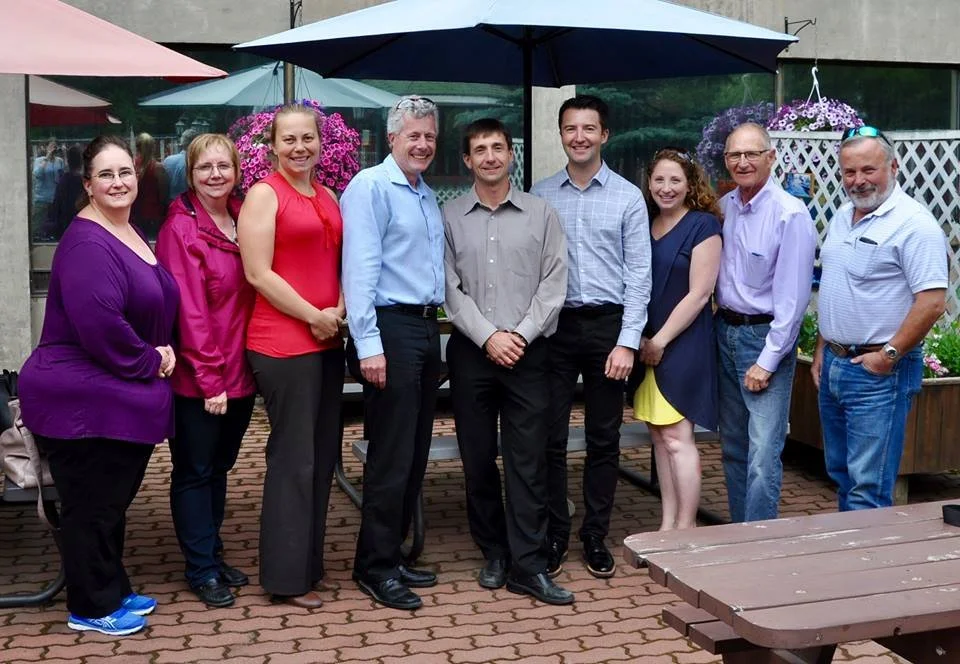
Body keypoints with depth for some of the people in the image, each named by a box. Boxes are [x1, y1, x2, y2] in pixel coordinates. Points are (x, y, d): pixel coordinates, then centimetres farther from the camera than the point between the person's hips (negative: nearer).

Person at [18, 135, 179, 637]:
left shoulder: (131, 233, 12)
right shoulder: (87, 243, -20)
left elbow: (154, 308, 22)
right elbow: (100, 323, -30)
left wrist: (162, 352, 4)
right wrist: (150, 361, -16)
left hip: (122, 398, 10)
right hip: (82, 399, -10)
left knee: (114, 500, 19)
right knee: (91, 505, 2)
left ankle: (113, 591, 32)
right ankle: (91, 608, 16)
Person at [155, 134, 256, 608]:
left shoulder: (244, 219, 7)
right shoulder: (180, 229, -12)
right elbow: (189, 311, -16)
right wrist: (209, 379, -18)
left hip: (240, 372, 6)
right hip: (197, 380, -6)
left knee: (220, 467, 18)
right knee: (195, 471, 7)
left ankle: (214, 556, 32)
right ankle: (201, 570, 17)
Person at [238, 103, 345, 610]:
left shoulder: (327, 197, 15)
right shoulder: (264, 194, -5)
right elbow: (258, 273, -12)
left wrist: (339, 310, 0)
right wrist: (313, 317, -12)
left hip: (327, 341, 8)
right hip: (283, 344, -7)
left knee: (323, 455, 12)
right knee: (293, 459, -2)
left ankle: (309, 563, 25)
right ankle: (286, 577, 9)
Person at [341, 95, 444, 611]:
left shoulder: (428, 196, 18)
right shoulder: (371, 187, -8)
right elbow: (360, 269, -16)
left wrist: (435, 327, 12)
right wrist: (368, 345, -22)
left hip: (426, 327, 9)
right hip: (391, 327, -8)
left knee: (415, 452, 12)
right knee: (391, 454, -5)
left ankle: (393, 553, 23)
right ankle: (374, 566, 7)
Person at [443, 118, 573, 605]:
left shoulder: (541, 214, 5)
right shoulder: (450, 217, 4)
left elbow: (553, 282, 1)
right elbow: (450, 289, -1)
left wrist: (522, 334, -10)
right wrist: (488, 337, -10)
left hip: (527, 352, 0)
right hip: (471, 351, 1)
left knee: (528, 460, -2)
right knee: (478, 459, 7)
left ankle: (527, 565, 3)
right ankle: (494, 553, 22)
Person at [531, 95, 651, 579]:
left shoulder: (628, 197, 1)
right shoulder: (540, 195, 5)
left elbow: (638, 274, -2)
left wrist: (628, 341, -9)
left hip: (607, 325, 0)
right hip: (554, 325, 1)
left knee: (603, 440, 8)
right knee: (551, 437, 4)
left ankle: (596, 537, 20)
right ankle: (553, 536, 17)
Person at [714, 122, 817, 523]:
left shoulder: (790, 215, -14)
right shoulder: (723, 208, 6)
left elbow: (793, 297, -15)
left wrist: (767, 361, -15)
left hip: (766, 336, -7)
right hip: (725, 331, 7)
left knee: (763, 454, -9)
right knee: (733, 447, 14)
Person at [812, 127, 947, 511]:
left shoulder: (913, 223, -16)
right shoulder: (842, 217, 12)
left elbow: (932, 302, -21)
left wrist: (889, 355, -18)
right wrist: (822, 350, 16)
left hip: (878, 372, -9)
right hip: (834, 364, 9)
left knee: (868, 487, -5)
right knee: (841, 474, 18)